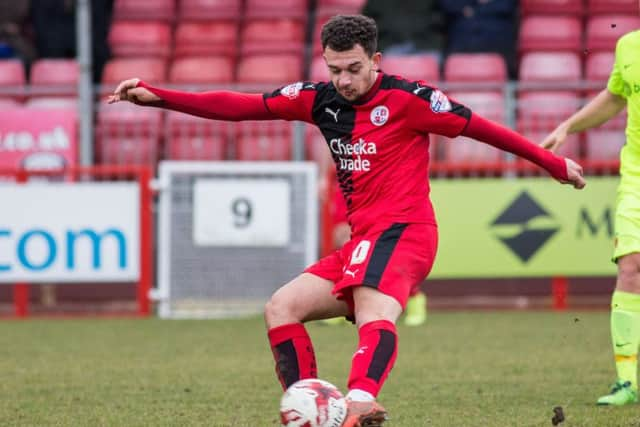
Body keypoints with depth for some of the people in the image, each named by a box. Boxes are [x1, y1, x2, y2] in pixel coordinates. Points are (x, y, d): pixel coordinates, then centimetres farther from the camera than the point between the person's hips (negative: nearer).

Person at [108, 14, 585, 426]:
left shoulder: (407, 98, -6)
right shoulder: (321, 100, 10)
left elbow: (479, 127, -1)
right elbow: (241, 106, 8)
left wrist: (554, 163, 3)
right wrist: (156, 96, 1)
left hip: (401, 231, -8)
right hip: (362, 241, 8)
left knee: (375, 311, -35)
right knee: (281, 308, 1)